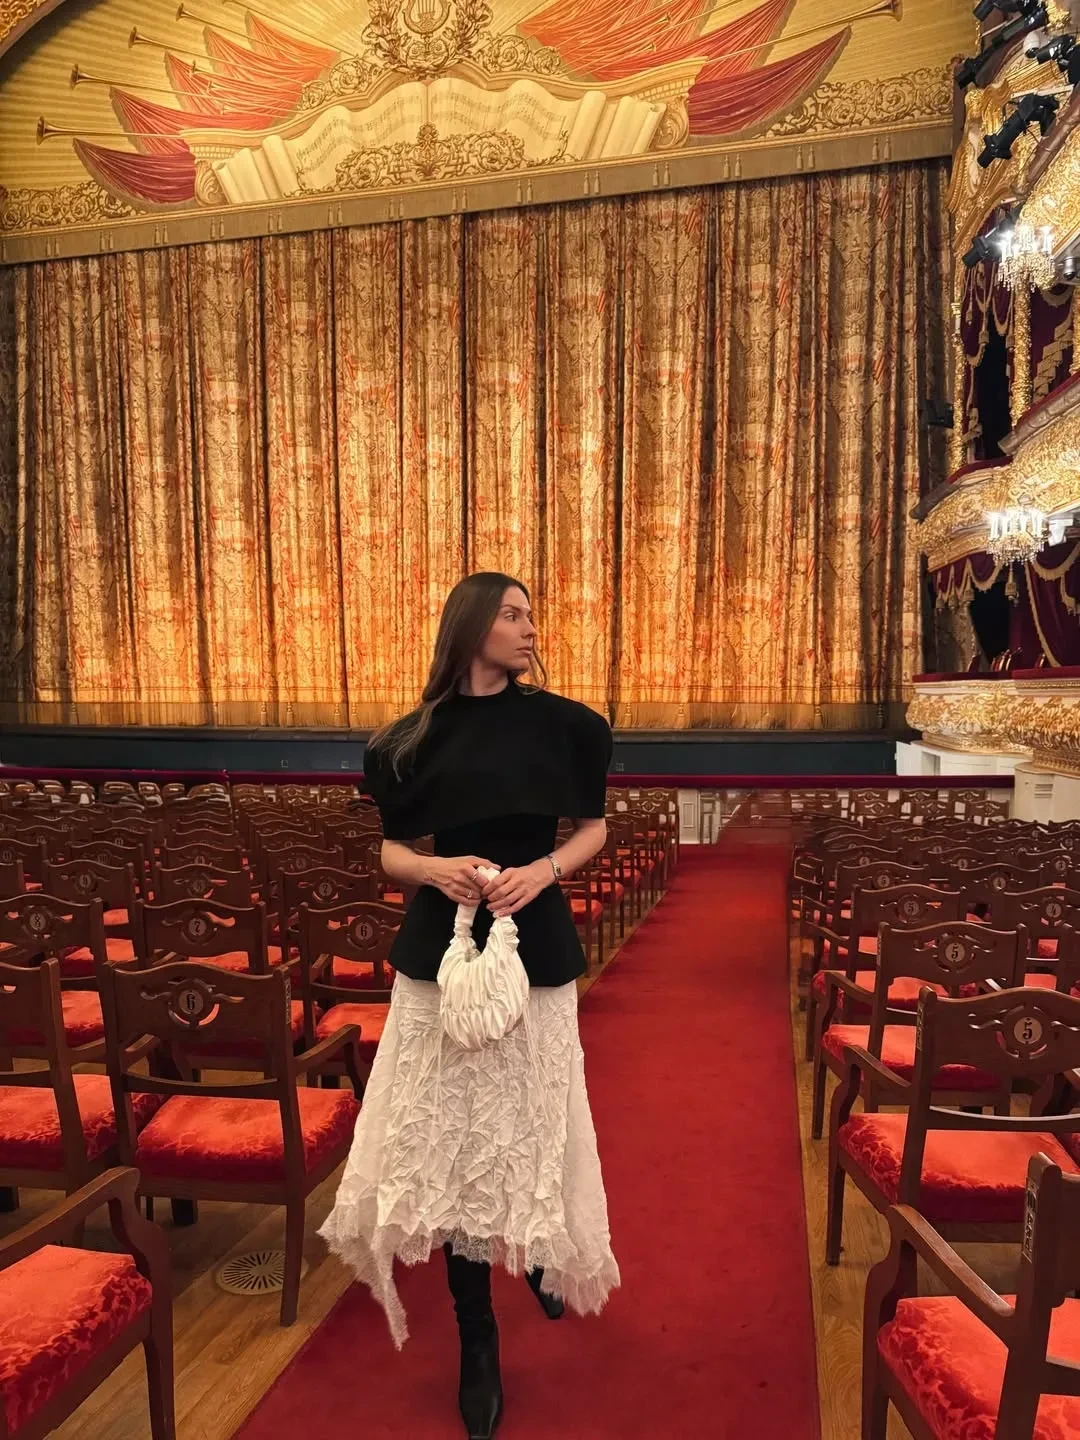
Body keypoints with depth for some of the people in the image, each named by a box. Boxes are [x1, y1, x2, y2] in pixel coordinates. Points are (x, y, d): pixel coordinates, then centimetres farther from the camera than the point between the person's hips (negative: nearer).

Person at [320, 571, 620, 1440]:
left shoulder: (558, 722, -1)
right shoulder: (418, 736, 1)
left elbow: (594, 828, 6)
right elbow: (394, 850, 7)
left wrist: (542, 871, -12)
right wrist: (435, 869, -14)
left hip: (535, 945, 0)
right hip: (441, 947, 1)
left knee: (529, 1126, 11)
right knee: (453, 1137, 6)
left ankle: (542, 1256, 46)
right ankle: (478, 1342, 25)